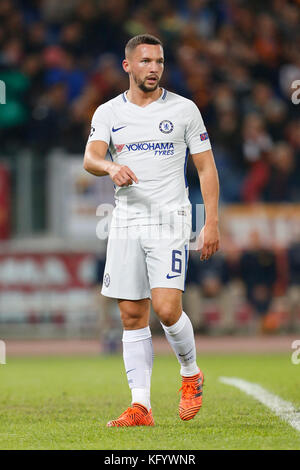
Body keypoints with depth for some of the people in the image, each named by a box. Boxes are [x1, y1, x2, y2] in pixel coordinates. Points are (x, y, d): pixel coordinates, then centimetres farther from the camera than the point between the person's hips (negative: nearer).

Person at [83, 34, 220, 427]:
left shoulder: (184, 109, 3)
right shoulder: (108, 113, 7)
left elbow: (206, 167, 5)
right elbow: (90, 158, -8)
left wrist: (212, 222, -3)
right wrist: (110, 166, -32)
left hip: (170, 221, -3)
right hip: (126, 224, 3)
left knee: (166, 308, -16)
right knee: (133, 316, 1)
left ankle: (191, 374, 11)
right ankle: (141, 406, 5)